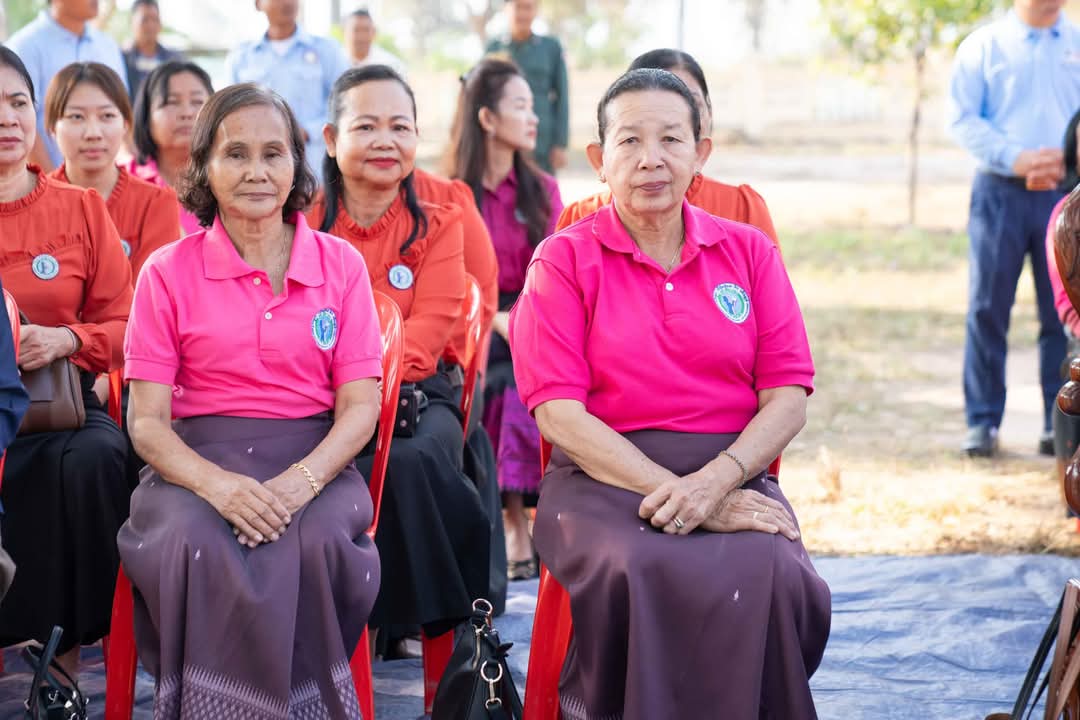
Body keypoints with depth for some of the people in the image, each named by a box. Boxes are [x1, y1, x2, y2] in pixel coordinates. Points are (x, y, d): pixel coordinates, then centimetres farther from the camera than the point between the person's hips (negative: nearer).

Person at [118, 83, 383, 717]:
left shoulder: (340, 265, 8)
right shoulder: (169, 273, 5)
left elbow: (360, 406, 3)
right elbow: (147, 421, 0)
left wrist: (299, 483, -17)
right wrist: (219, 485, -20)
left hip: (314, 459, 1)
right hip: (199, 463, 0)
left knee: (319, 539, -32)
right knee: (194, 541, -33)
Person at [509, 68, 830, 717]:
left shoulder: (749, 252, 14)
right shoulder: (564, 260, 6)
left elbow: (788, 399, 6)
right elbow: (559, 413, -3)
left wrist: (715, 481, -14)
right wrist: (672, 491, -14)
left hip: (733, 473, 2)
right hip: (604, 480, -2)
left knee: (770, 574, -31)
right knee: (636, 573, -35)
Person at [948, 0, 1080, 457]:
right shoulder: (983, 46, 4)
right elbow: (962, 117, -2)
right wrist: (1016, 159, -14)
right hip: (1000, 192, -1)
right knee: (987, 308, -2)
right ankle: (982, 421, 5)